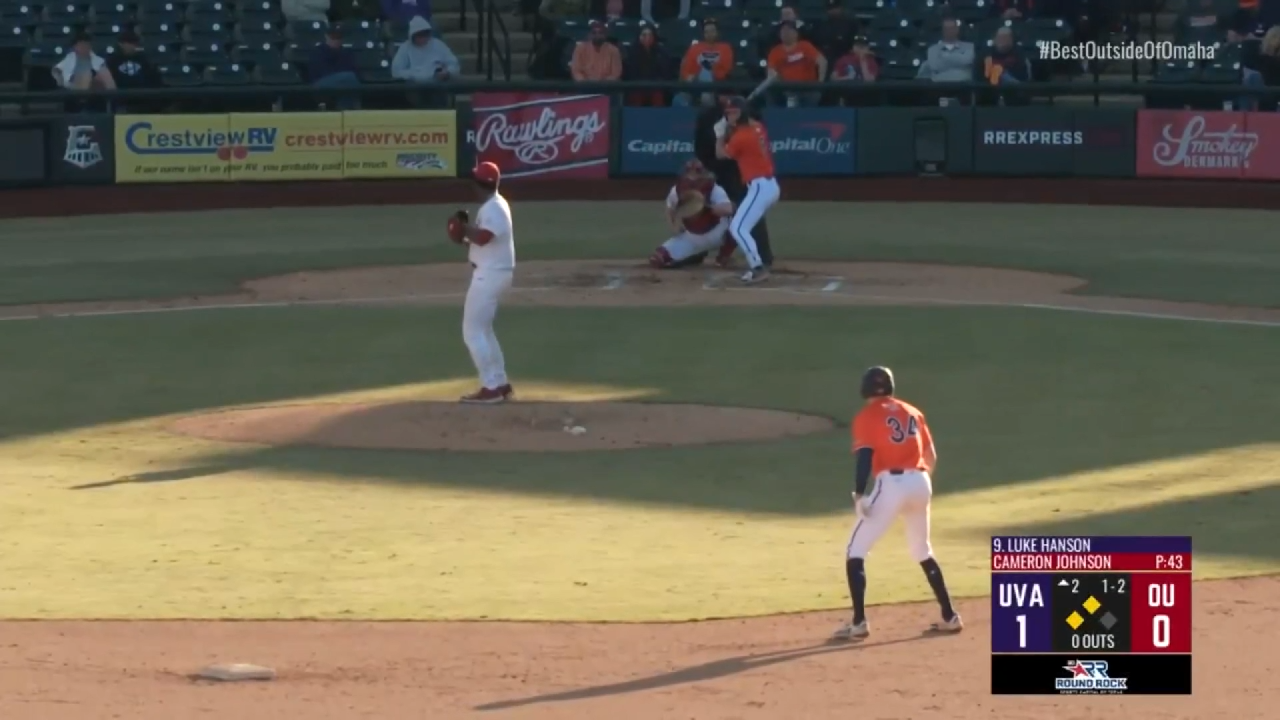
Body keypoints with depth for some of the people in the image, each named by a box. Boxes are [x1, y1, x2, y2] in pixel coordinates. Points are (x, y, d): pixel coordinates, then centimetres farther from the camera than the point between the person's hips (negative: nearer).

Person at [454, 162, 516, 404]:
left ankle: (491, 388, -8)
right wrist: (467, 235, 1)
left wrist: (463, 228, -16)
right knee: (482, 329, 19)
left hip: (490, 275, -11)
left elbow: (482, 237, -33)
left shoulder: (493, 208, -19)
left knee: (472, 331, -8)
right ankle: (500, 384, 21)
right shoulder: (495, 204, 14)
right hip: (493, 273, 11)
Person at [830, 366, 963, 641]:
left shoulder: (867, 416, 2)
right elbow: (931, 457, 19)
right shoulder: (911, 412, 18)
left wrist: (859, 494, -18)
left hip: (891, 484, -6)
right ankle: (950, 617, 22)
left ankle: (859, 622, -10)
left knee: (855, 551, 1)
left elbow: (865, 456, -12)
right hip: (920, 482, 6)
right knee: (923, 552, 24)